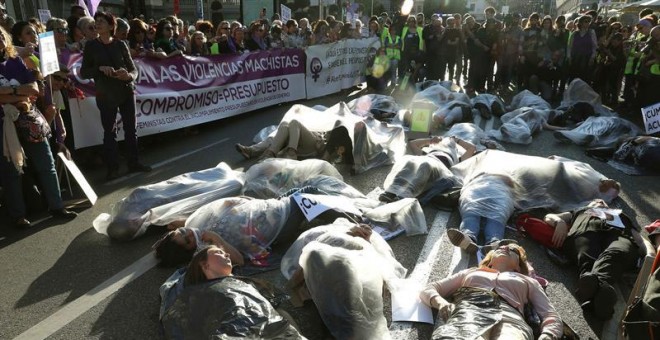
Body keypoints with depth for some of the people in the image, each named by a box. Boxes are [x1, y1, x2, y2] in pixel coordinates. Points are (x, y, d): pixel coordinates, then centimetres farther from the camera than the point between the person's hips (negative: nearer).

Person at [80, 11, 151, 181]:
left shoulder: (120, 45, 3)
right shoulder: (91, 46, 1)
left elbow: (133, 69, 3)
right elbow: (83, 72, 0)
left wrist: (129, 76, -20)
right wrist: (100, 68, -17)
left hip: (126, 91, 1)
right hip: (106, 95, -1)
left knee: (131, 128, 7)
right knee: (109, 131, 3)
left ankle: (134, 163, 18)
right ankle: (112, 168, 9)